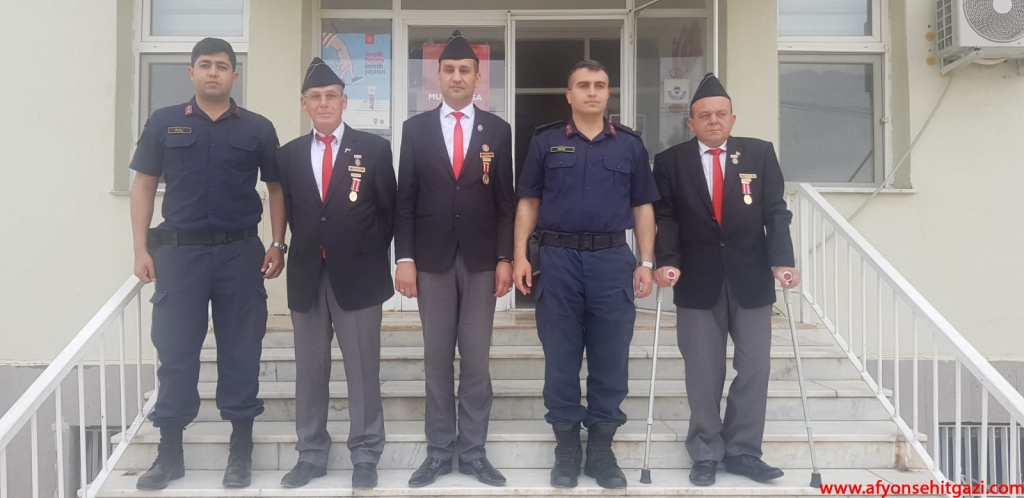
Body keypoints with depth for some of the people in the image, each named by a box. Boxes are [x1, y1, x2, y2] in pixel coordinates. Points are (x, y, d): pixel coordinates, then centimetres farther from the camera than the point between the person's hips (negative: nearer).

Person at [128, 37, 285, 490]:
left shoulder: (257, 128, 5)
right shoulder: (163, 123, 5)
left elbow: (277, 188, 8)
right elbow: (144, 186, 6)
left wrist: (278, 244, -1)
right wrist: (141, 248, -1)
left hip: (240, 252, 0)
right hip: (179, 250, 0)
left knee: (241, 352, 5)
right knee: (174, 352, 5)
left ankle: (241, 451, 17)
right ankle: (169, 453, 17)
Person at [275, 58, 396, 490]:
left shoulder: (374, 149, -1)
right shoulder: (289, 154, 8)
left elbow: (389, 211, 2)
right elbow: (289, 212, 11)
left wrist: (370, 256, -2)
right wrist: (306, 250, 3)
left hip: (357, 275, -3)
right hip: (306, 275, 3)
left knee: (363, 371, 4)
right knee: (309, 370, 11)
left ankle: (365, 457, 15)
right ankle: (311, 455, 22)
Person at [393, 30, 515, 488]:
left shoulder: (497, 130, 5)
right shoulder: (416, 129, 5)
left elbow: (505, 200, 4)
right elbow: (405, 199, 3)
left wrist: (505, 258, -3)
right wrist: (404, 258, -4)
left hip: (480, 258, 0)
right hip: (432, 258, 0)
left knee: (477, 359, 4)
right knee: (437, 359, 7)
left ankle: (473, 451, 15)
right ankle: (439, 451, 17)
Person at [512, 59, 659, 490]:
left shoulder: (630, 144, 9)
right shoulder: (546, 142, 7)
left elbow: (642, 207, 10)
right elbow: (528, 203, 7)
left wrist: (646, 263, 3)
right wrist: (520, 256, -2)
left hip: (613, 260, 1)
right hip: (558, 259, -1)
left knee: (610, 359, 5)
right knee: (561, 358, 6)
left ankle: (602, 447, 19)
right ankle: (566, 446, 19)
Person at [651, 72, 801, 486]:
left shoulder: (760, 154, 5)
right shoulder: (671, 161, 3)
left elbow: (775, 212, 0)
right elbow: (665, 218, -2)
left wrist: (782, 261, -12)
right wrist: (666, 261, -17)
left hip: (751, 276, 2)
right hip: (698, 279, -1)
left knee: (755, 367, 5)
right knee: (703, 372, 4)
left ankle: (742, 450, 18)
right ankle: (705, 454, 16)